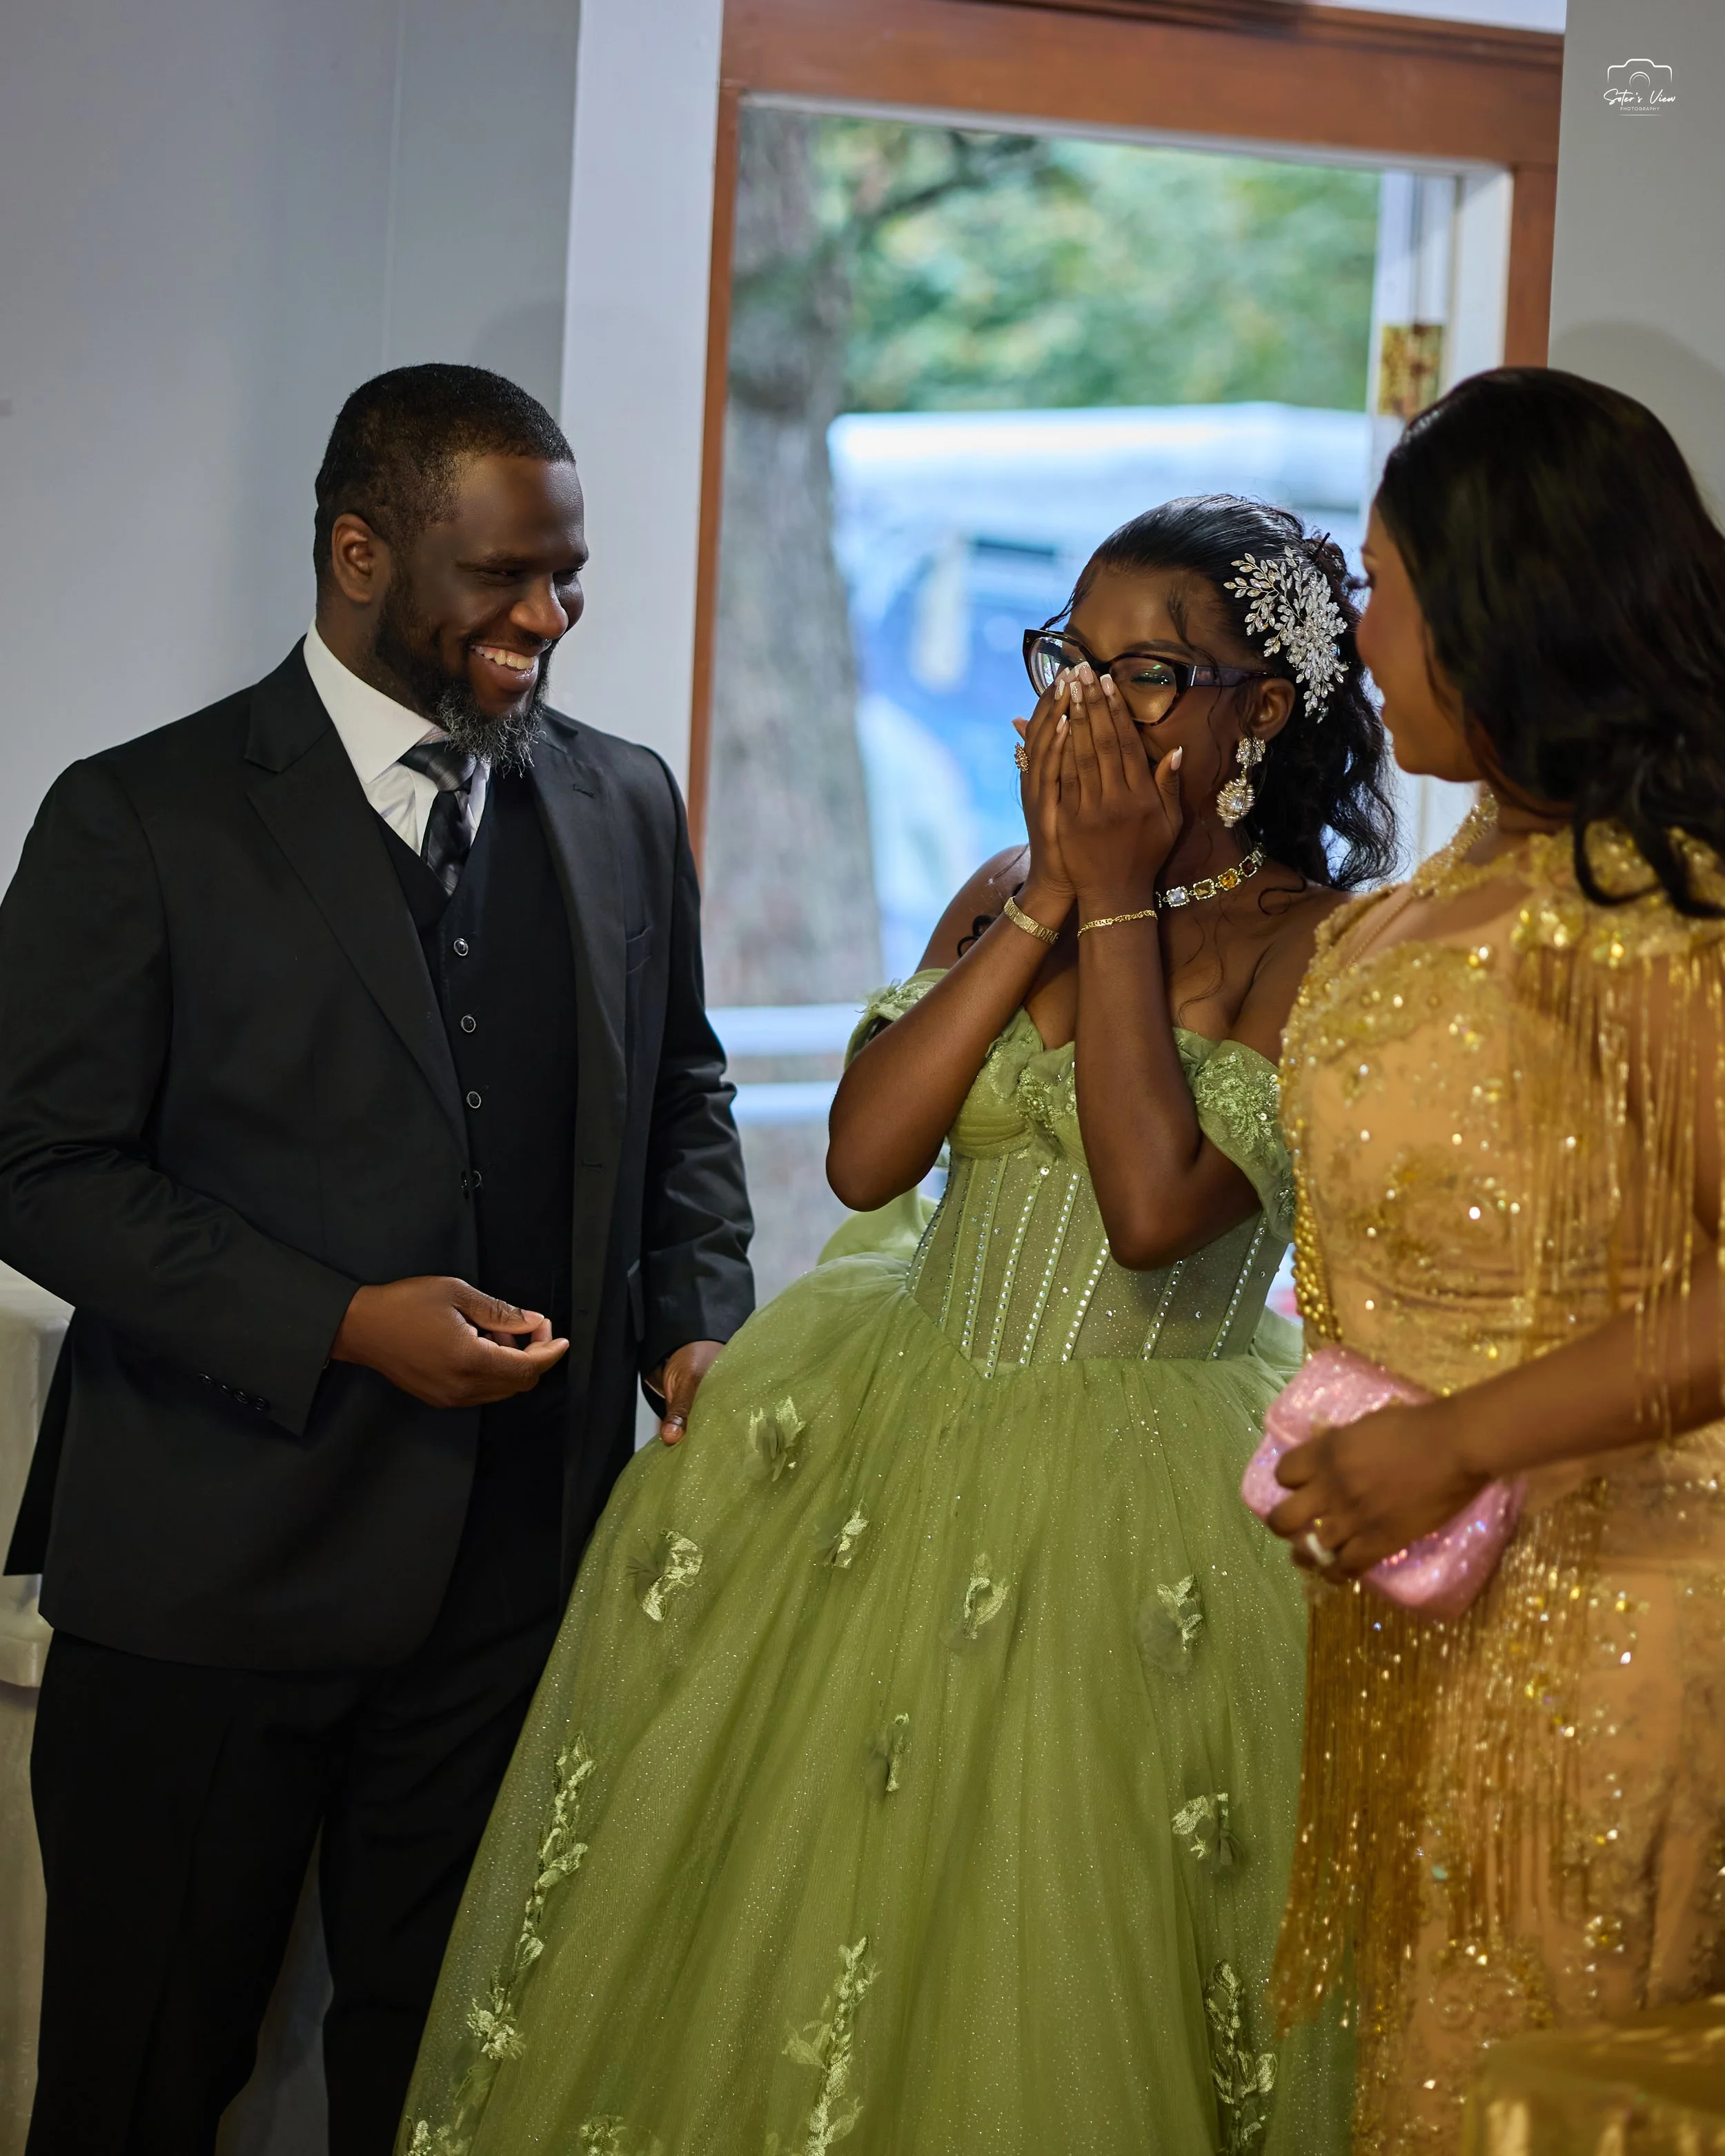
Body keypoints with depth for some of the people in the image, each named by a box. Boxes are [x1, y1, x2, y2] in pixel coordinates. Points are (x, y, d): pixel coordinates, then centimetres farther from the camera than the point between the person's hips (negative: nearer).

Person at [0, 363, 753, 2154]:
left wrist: (694, 1323, 1)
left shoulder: (624, 805, 9)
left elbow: (682, 1098, 19)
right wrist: (345, 1326, -18)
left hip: (514, 1577, 4)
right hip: (207, 1583, -4)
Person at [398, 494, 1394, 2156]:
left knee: (1051, 1988, 4)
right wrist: (1051, 897, -8)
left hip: (1139, 1521, -5)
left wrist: (1120, 904, -15)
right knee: (772, 1930, 11)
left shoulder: (1321, 943, -8)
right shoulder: (1006, 892, 8)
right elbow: (865, 1155, -5)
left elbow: (1156, 1204, -22)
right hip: (891, 1459, 5)